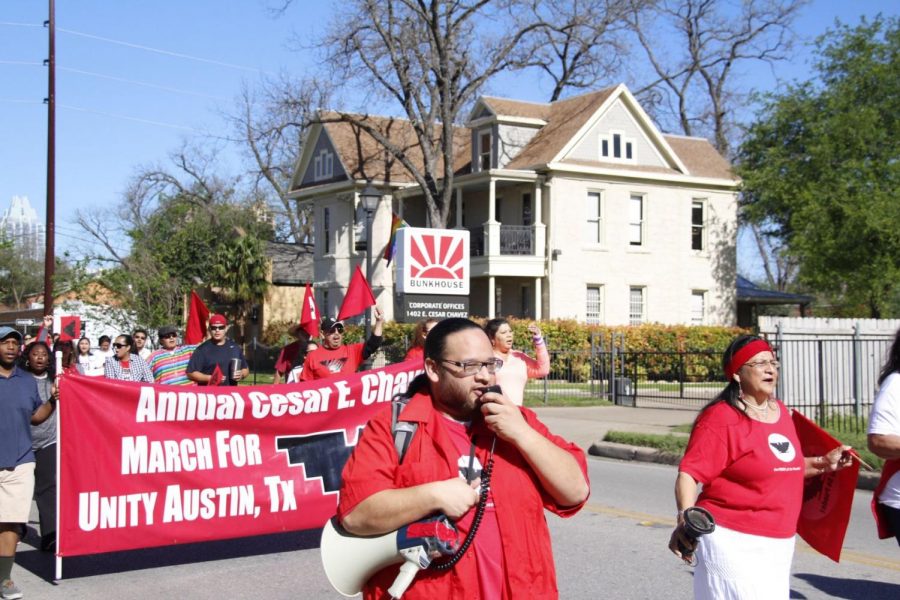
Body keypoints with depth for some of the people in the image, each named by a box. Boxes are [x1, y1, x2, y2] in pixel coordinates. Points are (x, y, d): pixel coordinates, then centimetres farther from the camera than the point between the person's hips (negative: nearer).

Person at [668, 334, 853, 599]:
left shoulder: (780, 411, 11)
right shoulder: (720, 418, -14)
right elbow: (689, 474, -20)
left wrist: (824, 463, 13)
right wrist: (686, 517, -34)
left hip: (778, 544, 8)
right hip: (733, 542, -8)